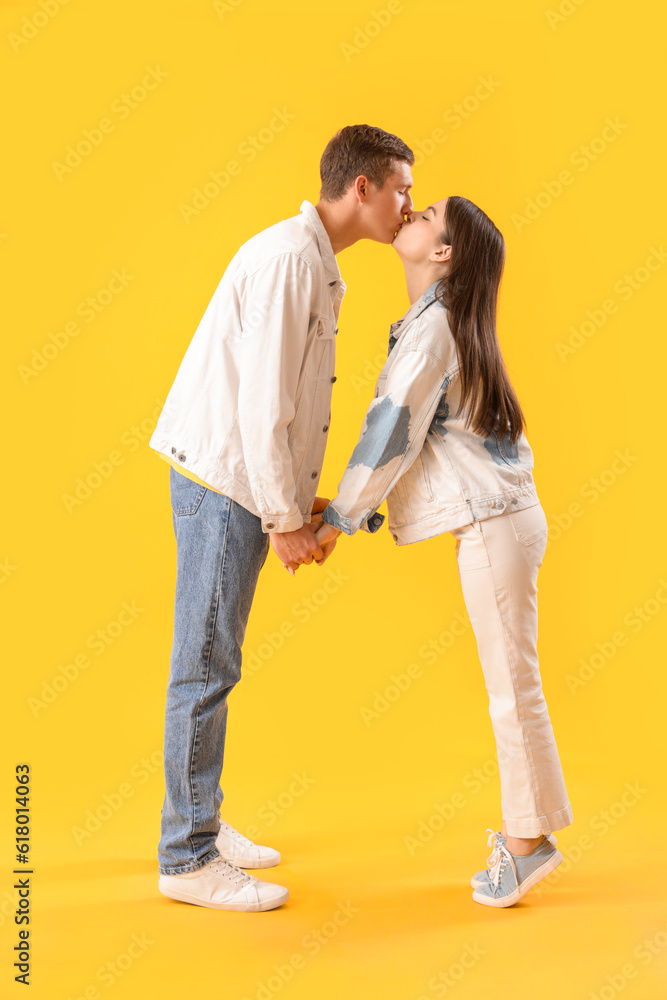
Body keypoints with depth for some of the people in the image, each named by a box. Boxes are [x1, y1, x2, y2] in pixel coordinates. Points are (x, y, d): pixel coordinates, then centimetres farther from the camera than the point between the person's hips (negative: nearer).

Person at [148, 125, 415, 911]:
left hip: (242, 484, 10)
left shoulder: (316, 265, 17)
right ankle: (188, 859, 9)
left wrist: (302, 503, 14)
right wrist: (285, 516, -17)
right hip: (221, 478, -10)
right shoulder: (287, 257, -14)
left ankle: (198, 822, 28)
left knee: (214, 663, 15)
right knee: (205, 665, -3)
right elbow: (260, 399, -20)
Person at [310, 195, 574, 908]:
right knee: (510, 681, 16)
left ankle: (528, 838, 16)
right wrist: (346, 508, 16)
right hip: (498, 517, 10)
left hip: (495, 523, -10)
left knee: (512, 683, 1)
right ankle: (526, 827, 29)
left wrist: (336, 521, -7)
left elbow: (392, 430, -16)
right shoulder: (440, 321, 16)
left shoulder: (433, 325, -13)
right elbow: (413, 437, 17)